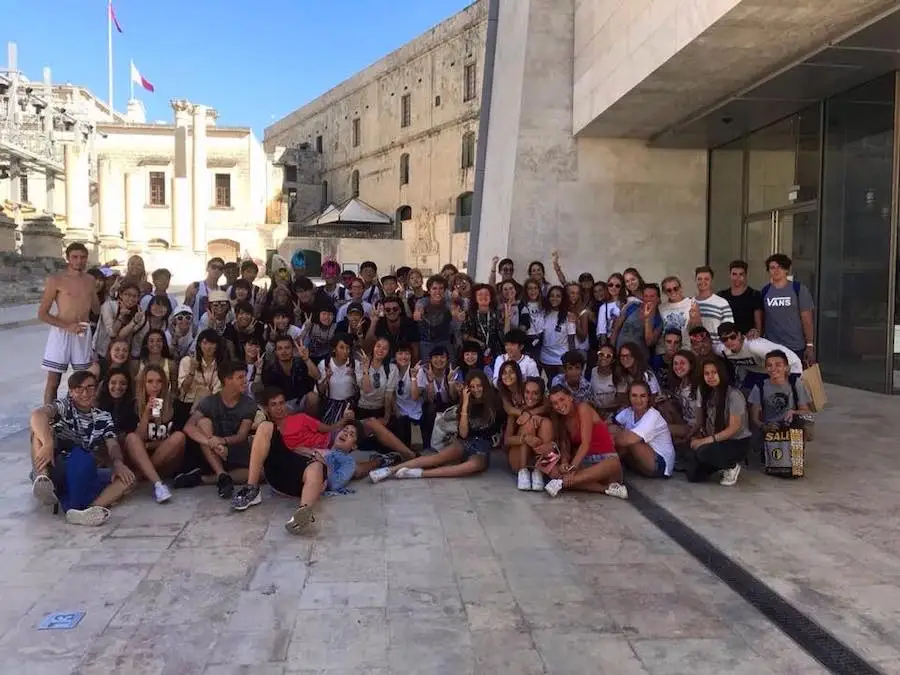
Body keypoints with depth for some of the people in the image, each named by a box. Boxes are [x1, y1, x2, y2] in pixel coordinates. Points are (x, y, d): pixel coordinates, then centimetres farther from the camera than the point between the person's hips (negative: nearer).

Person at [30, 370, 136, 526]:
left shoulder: (104, 417, 15)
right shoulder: (64, 406, 0)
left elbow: (113, 445, 0)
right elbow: (38, 415, -23)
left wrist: (118, 463, -24)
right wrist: (48, 444, -42)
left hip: (84, 475, 4)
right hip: (55, 471, -3)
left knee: (127, 477, -20)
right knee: (40, 429, -23)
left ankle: (85, 510, -46)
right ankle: (45, 481, -44)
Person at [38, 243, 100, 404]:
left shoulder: (90, 280, 9)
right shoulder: (56, 280, -5)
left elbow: (97, 309, 19)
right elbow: (42, 314, -6)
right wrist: (67, 326, -18)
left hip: (84, 334, 4)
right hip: (61, 333, -4)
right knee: (53, 380, 0)